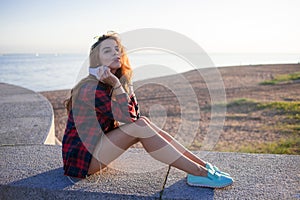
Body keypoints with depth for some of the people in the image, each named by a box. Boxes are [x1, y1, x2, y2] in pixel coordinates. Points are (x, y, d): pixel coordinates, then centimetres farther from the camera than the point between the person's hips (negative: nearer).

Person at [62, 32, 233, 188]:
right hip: (80, 157, -8)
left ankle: (203, 166, -12)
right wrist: (116, 85, -26)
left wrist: (122, 86, -9)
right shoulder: (91, 88, -21)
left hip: (94, 146, 8)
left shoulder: (119, 81, 5)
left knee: (142, 122, -10)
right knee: (139, 127, -24)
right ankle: (199, 173, -23)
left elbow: (135, 114, -2)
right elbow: (128, 118, -22)